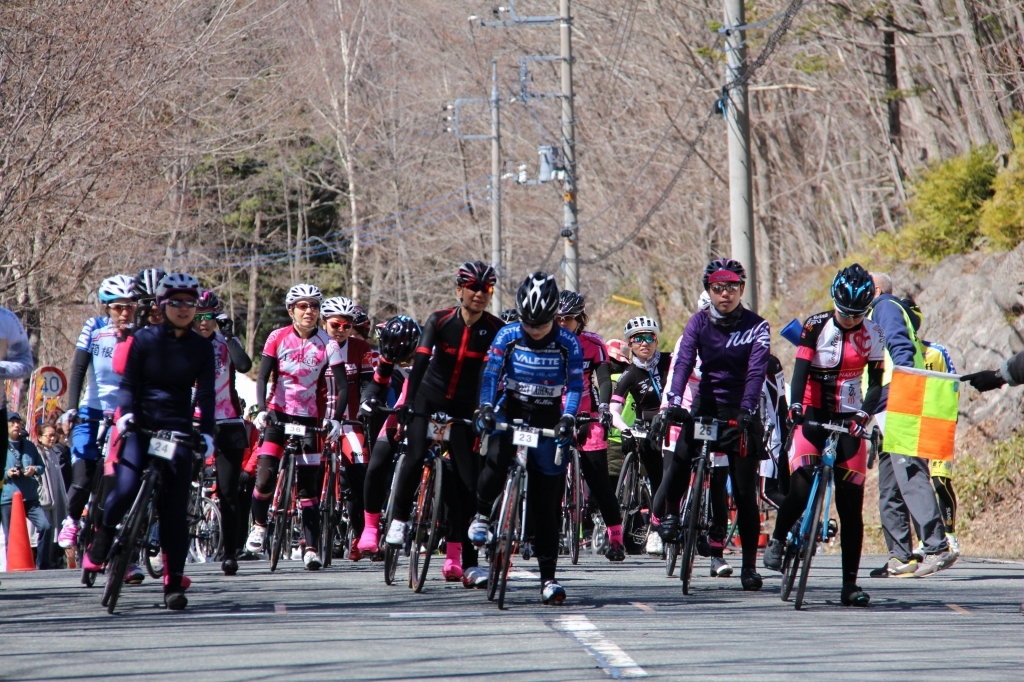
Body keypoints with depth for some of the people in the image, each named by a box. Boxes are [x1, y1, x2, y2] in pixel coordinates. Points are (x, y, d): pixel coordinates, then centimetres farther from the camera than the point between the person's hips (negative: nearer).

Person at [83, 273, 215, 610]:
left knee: (175, 508, -3)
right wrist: (126, 414, -21)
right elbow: (129, 383, -3)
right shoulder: (144, 340, 1)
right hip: (141, 426, -1)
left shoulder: (202, 348, 5)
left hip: (179, 430, 1)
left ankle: (174, 583, 2)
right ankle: (103, 538, 8)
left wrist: (207, 432, -14)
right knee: (126, 489, -22)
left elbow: (206, 393, -1)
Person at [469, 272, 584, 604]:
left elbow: (575, 385, -10)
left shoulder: (568, 343, -8)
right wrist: (485, 408, -23)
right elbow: (491, 374, -7)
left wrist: (568, 418, -26)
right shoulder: (507, 336, -6)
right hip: (511, 410, 0)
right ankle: (482, 513, -3)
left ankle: (548, 577, 3)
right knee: (497, 459, -33)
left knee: (547, 503, -2)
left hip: (548, 419, 0)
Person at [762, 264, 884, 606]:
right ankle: (777, 539, 4)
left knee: (851, 505, -2)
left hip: (848, 420, 2)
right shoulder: (816, 326, -5)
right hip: (813, 415, -2)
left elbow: (875, 382, 1)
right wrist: (795, 404, -30)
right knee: (802, 486, -24)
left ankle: (850, 584, 2)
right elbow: (801, 369, -13)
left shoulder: (873, 335, 0)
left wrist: (864, 414, -17)